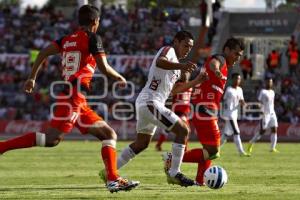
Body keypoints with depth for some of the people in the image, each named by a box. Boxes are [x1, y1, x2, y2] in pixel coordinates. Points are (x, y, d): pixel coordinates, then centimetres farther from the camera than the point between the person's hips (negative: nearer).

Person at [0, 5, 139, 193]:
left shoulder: (67, 39, 19)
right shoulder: (93, 38, -2)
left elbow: (43, 53, 11)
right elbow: (104, 68, -7)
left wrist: (32, 78, 15)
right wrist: (120, 78, 11)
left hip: (79, 103, 9)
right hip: (75, 95, -9)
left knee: (109, 135, 10)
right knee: (52, 139, -20)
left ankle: (114, 180, 1)